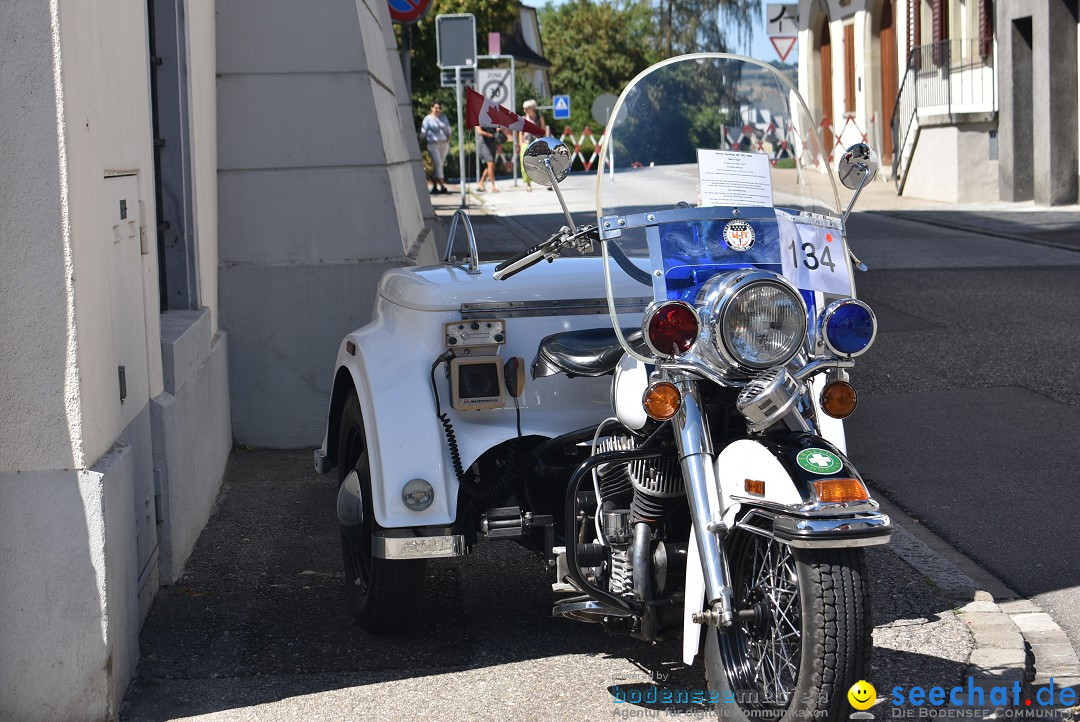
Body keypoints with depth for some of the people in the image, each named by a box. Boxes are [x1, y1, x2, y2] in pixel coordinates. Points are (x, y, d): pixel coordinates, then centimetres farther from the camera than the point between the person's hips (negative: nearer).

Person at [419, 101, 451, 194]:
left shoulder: (444, 118, 13)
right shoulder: (428, 119, -1)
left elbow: (448, 131, 19)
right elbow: (423, 133, -2)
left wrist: (448, 142, 14)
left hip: (443, 144, 5)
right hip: (433, 144, -5)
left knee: (439, 164, 5)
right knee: (437, 164, -13)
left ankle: (435, 186, 12)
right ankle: (442, 186, -18)